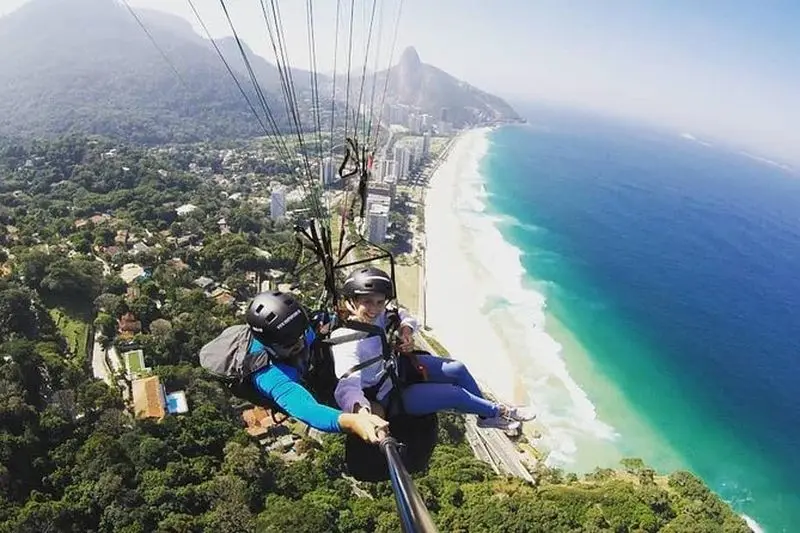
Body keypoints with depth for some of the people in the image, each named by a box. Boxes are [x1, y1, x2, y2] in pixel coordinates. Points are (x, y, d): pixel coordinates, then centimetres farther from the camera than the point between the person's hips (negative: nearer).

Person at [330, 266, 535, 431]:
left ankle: (486, 416, 27)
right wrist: (359, 408, -70)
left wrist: (406, 328, -18)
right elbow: (348, 385, -47)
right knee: (455, 394, -10)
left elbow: (401, 314, 6)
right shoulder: (346, 342, -35)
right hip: (390, 395, -7)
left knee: (457, 369, 5)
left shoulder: (377, 317, -14)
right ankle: (498, 412, 19)